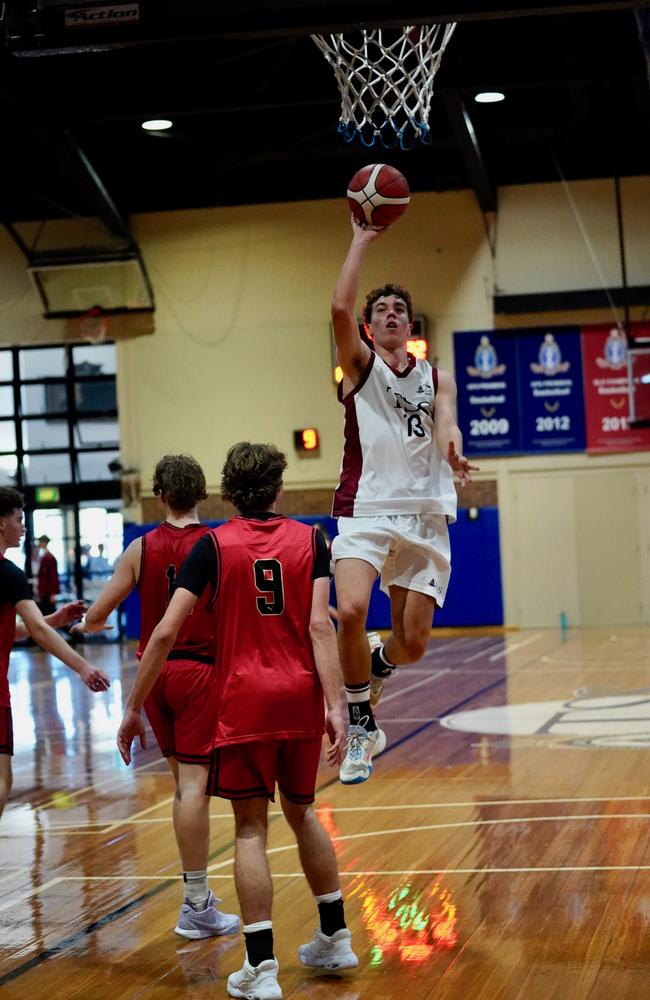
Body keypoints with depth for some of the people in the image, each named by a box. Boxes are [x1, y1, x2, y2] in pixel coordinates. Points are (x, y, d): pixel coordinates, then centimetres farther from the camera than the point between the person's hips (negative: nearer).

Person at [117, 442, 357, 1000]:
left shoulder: (214, 545, -1)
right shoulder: (309, 540, 4)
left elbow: (166, 633, -7)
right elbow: (319, 626, -8)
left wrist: (133, 708, -1)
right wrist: (334, 706, -11)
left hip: (244, 701, -3)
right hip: (301, 698, 3)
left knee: (251, 828, 1)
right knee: (302, 812, 21)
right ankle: (336, 939, 30)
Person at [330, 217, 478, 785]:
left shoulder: (436, 378, 17)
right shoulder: (360, 365, 8)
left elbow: (446, 422, -3)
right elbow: (340, 309, -11)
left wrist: (453, 451, -27)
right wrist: (362, 241, -8)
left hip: (425, 518, 3)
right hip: (366, 510, -3)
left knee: (412, 643, 1)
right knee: (351, 613, -26)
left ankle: (376, 667, 38)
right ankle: (361, 725, -6)